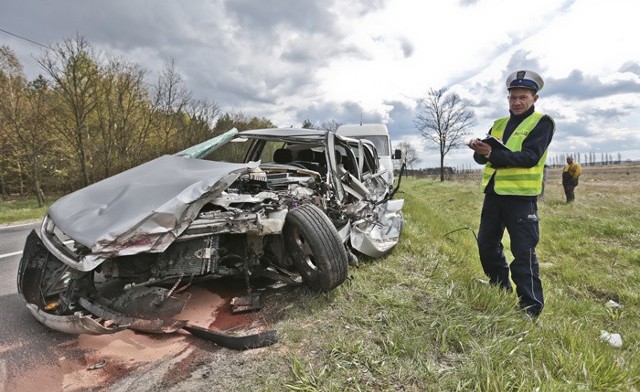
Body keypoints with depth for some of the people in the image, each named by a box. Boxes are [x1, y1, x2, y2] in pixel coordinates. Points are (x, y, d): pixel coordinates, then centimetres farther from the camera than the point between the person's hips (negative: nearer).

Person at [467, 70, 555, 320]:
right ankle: (500, 290, 32)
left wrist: (494, 154, -28)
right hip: (494, 193, 7)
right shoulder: (499, 124, 16)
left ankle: (531, 308, 7)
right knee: (486, 245, 13)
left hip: (521, 196, -6)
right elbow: (483, 157, 7)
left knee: (523, 252, -4)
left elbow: (531, 157, -17)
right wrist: (480, 150, -17)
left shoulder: (542, 123, -2)